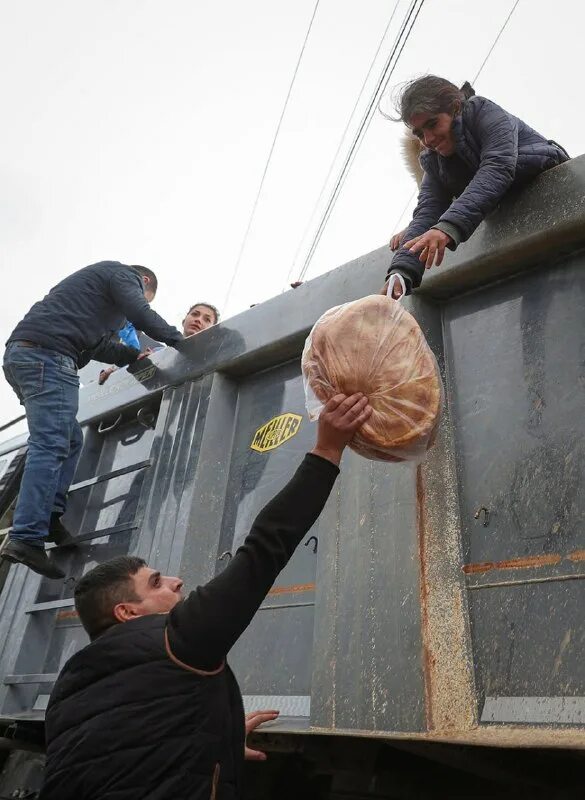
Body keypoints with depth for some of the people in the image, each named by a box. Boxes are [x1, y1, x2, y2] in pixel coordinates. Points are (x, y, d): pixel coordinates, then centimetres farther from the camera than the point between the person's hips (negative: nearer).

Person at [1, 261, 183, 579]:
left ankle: (47, 517, 4)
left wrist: (136, 355, 34)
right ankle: (27, 538, -22)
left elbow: (98, 346, 32)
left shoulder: (99, 280, 36)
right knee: (50, 445, -17)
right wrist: (180, 340, 9)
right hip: (46, 353, -10)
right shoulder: (123, 274, 10)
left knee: (70, 439, 12)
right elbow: (142, 315, -5)